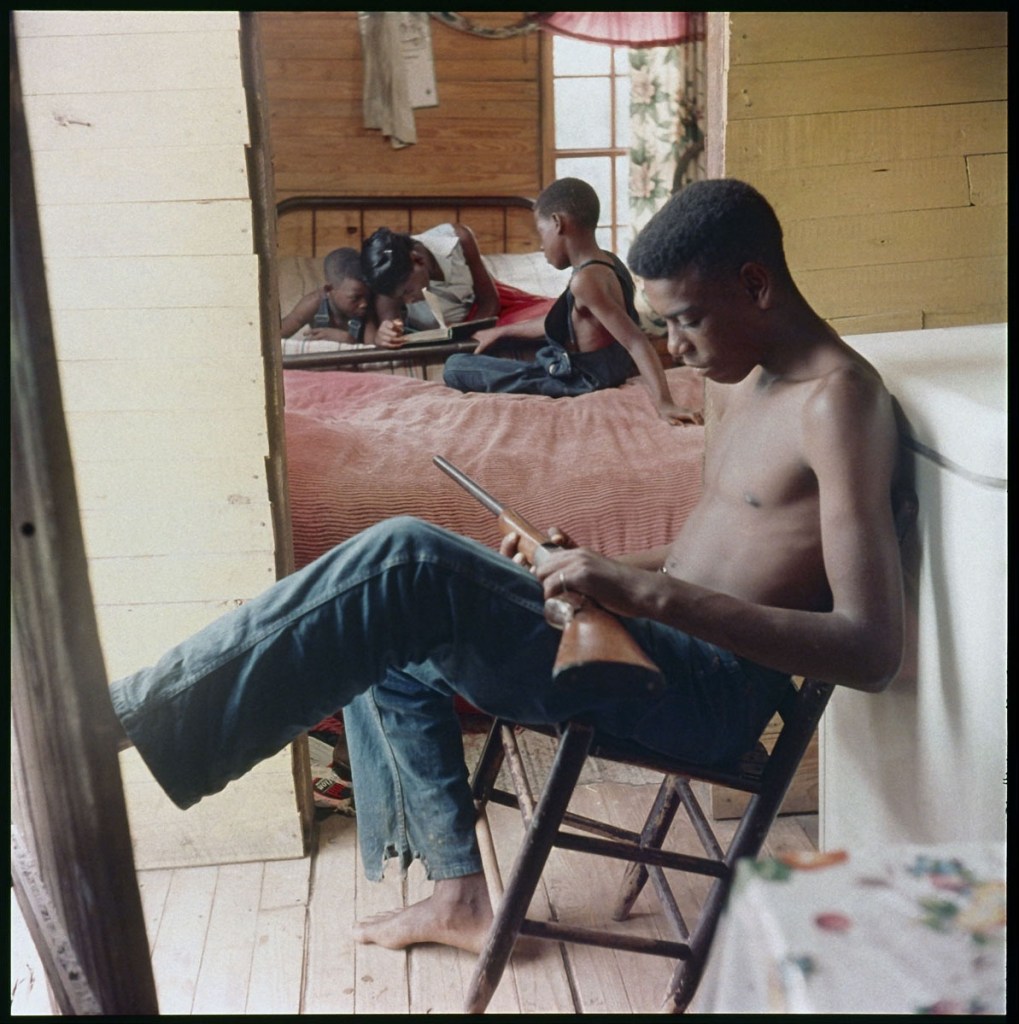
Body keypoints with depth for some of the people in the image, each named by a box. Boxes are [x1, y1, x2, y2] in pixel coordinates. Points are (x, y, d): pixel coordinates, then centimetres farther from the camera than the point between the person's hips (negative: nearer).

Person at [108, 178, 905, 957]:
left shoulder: (839, 400, -16)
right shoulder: (746, 380, 14)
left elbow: (873, 650, -25)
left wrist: (650, 591, -31)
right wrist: (595, 568, 7)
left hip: (710, 691, -10)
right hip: (661, 647, 10)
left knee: (408, 562, -24)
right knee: (388, 644, 13)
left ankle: (128, 714, -14)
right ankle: (460, 896, 19)